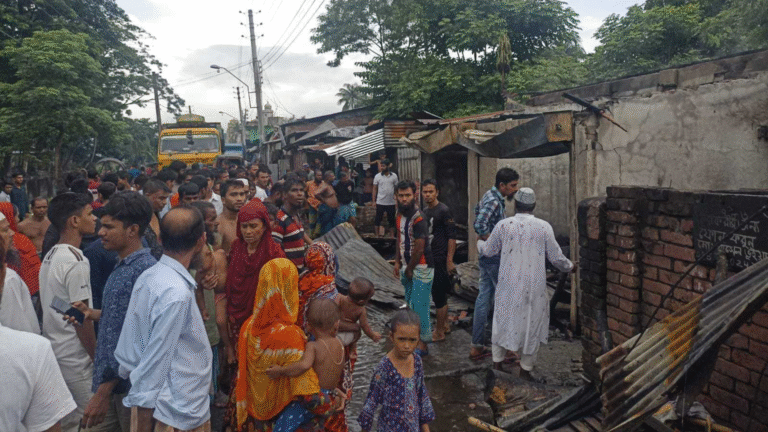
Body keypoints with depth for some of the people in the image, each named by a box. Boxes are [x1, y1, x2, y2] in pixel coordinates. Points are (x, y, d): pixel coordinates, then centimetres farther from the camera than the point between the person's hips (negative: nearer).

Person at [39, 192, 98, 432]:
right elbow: (81, 319, -20)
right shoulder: (76, 262, -21)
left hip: (54, 351, 9)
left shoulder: (51, 255, 8)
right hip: (75, 359, -9)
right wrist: (98, 358, -13)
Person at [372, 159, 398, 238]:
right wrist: (373, 201, -2)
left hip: (391, 202, 1)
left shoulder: (394, 176, 3)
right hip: (380, 202, -1)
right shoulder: (377, 176, 1)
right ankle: (377, 235, 14)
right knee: (378, 219, 3)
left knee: (391, 220, 8)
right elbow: (374, 189, 4)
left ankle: (392, 236, 17)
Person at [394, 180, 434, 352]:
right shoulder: (400, 215, 8)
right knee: (410, 303, 16)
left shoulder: (418, 219, -20)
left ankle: (422, 344, 3)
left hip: (421, 268, -9)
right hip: (407, 267, 9)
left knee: (419, 306, -6)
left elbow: (419, 248, -21)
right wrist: (397, 262, 12)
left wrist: (409, 269, -11)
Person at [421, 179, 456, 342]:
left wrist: (449, 261, -19)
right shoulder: (425, 212, 12)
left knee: (439, 297, -2)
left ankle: (439, 332, 9)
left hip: (440, 260, -8)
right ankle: (445, 324, 30)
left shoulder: (444, 211, -13)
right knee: (440, 295, 17)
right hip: (429, 260, 8)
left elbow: (452, 237, -15)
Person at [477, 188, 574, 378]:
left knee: (503, 321, 17)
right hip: (534, 287, -1)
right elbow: (556, 257, -1)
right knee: (531, 325, 13)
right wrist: (569, 266, 21)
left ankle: (497, 364, 25)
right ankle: (525, 370, 22)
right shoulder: (544, 227, -7)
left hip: (509, 286, 1)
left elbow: (489, 250, 8)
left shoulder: (503, 225, -5)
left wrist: (479, 242, 30)